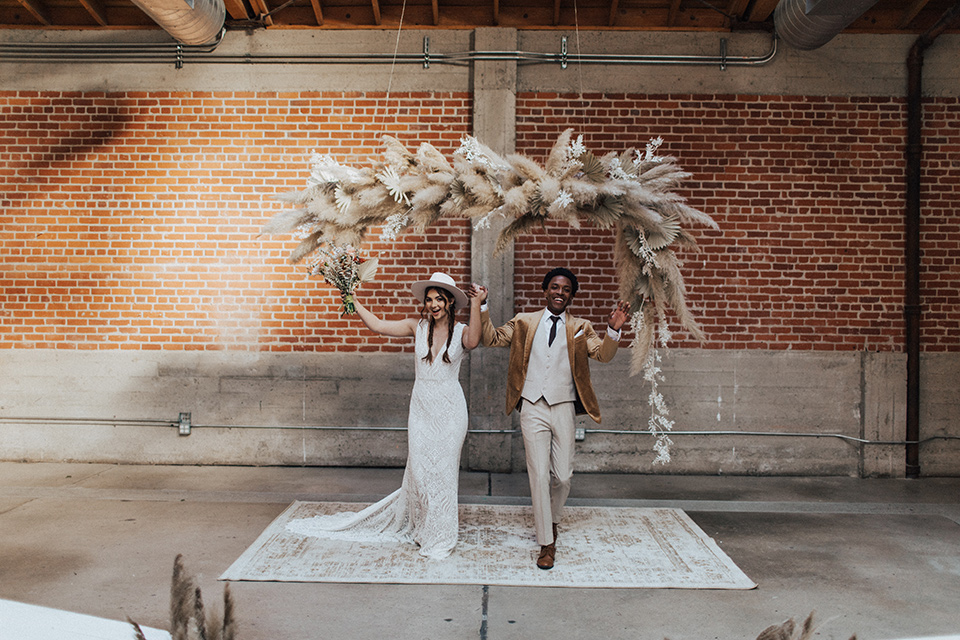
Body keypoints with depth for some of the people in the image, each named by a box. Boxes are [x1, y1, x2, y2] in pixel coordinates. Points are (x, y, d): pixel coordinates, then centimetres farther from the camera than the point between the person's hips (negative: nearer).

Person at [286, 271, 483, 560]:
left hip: (450, 409, -2)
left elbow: (473, 341, -29)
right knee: (419, 468, 4)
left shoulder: (461, 331, -5)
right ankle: (422, 524, 27)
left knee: (444, 468, 7)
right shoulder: (417, 327, 1)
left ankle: (440, 534, 24)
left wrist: (476, 303, -36)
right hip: (421, 407, 2)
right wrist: (352, 300, -4)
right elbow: (377, 325, 0)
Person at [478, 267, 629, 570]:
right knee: (539, 475, 0)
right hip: (533, 409, -1)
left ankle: (552, 518, 37)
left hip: (563, 409, 1)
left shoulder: (580, 328, 9)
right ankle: (546, 543, 12)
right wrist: (483, 307, -4)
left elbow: (604, 354, -3)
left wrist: (613, 330, -22)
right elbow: (491, 338, 9)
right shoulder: (524, 322, 10)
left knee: (563, 477, 5)